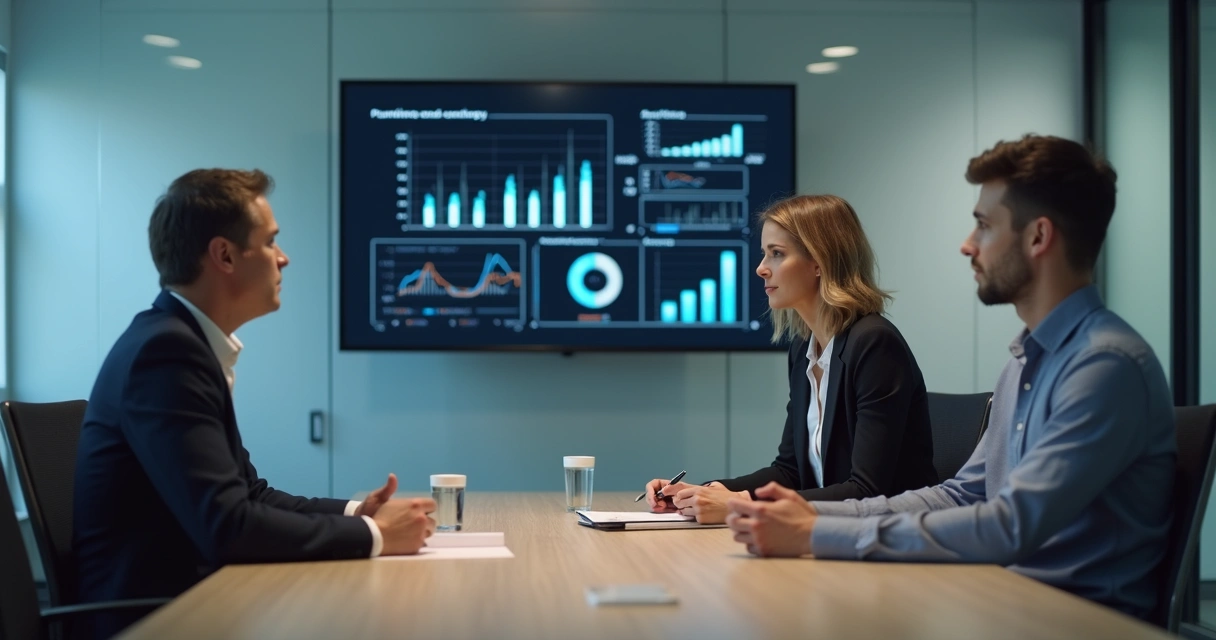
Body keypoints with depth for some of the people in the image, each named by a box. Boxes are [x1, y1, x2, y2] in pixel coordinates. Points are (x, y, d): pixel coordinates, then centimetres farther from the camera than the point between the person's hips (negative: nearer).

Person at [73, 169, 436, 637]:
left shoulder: (186, 341, 9)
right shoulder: (166, 349, -19)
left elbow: (249, 493, 12)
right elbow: (225, 525, -25)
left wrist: (353, 513, -1)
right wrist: (372, 535, -16)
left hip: (182, 596, 8)